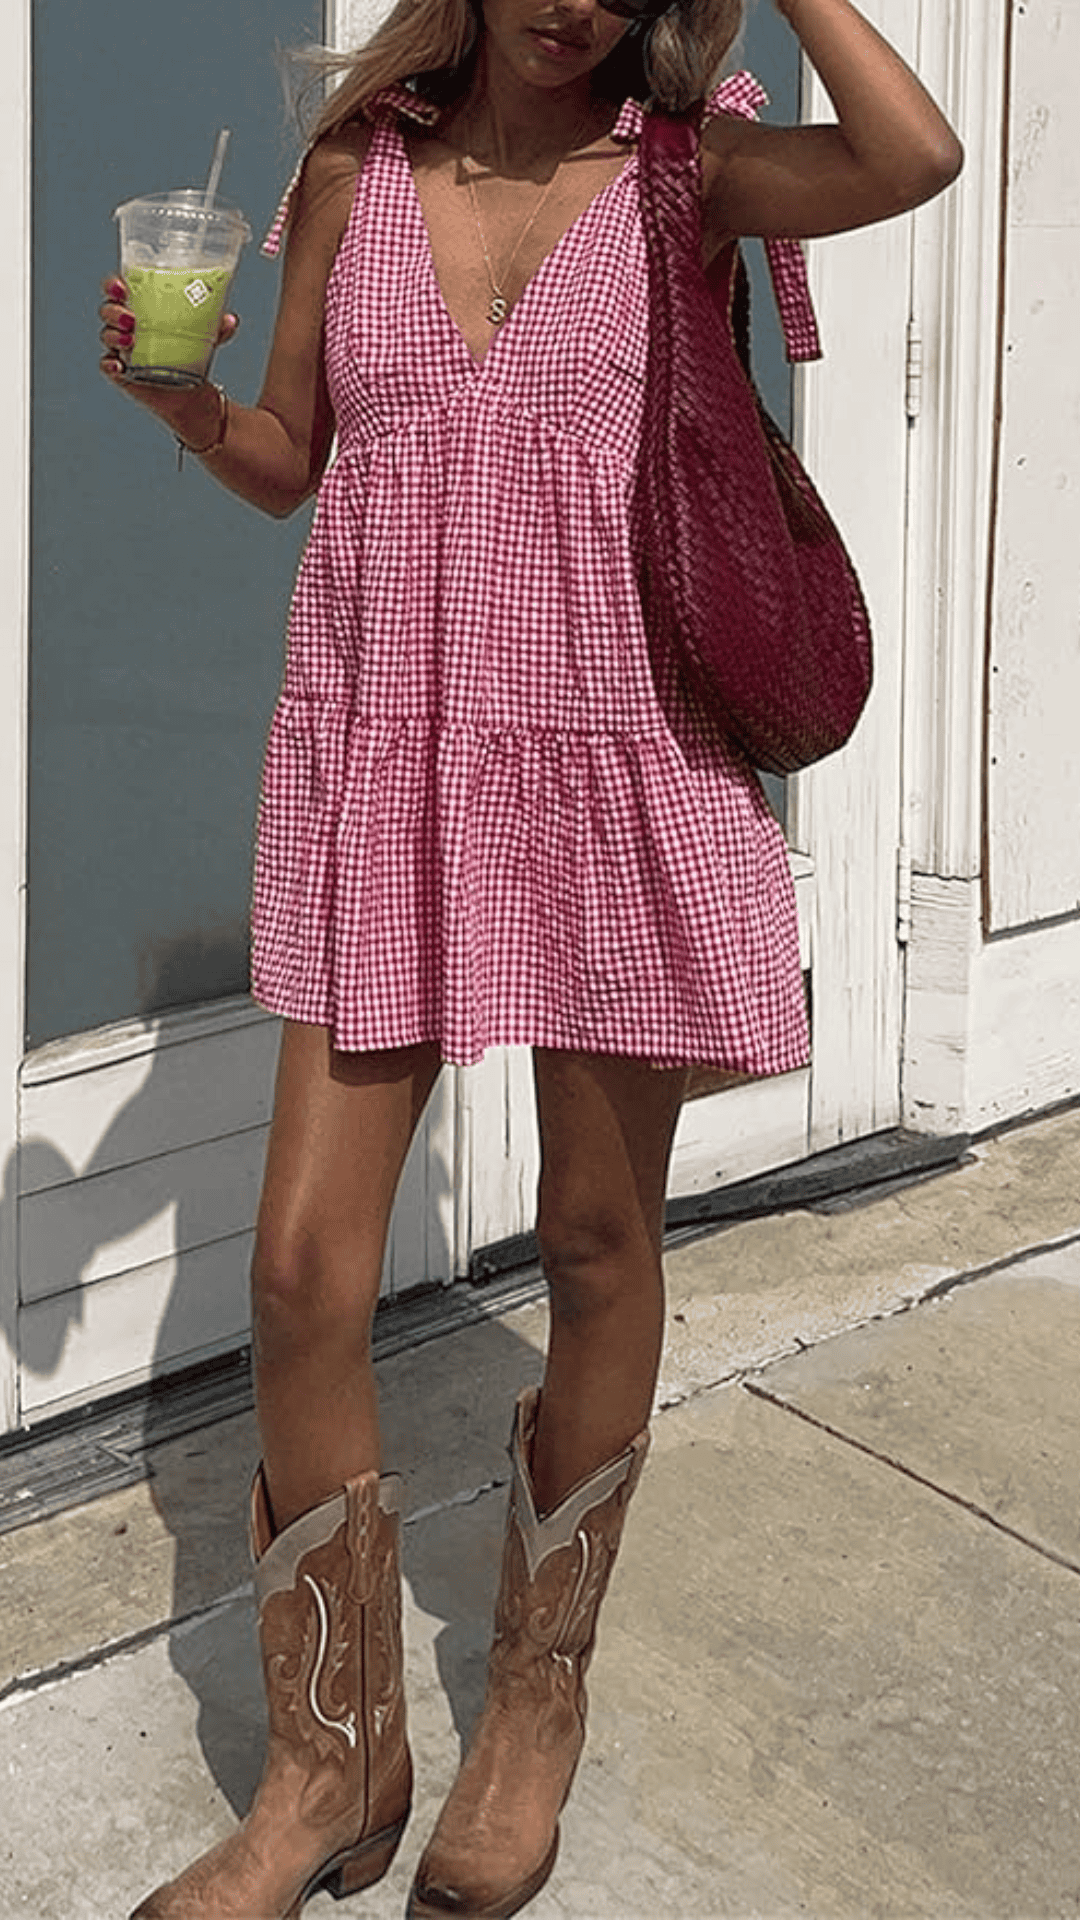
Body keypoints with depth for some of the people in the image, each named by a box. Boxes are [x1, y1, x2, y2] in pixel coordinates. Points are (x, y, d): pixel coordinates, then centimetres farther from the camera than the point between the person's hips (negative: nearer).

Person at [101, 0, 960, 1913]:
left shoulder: (677, 168, 0)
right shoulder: (357, 168, 6)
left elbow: (913, 157, -21)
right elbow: (290, 458, 13)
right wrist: (176, 393, -7)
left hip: (614, 757, -1)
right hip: (385, 752, 2)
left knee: (599, 1242, 9)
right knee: (301, 1269, -3)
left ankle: (539, 1698, 30)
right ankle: (335, 1767, 14)